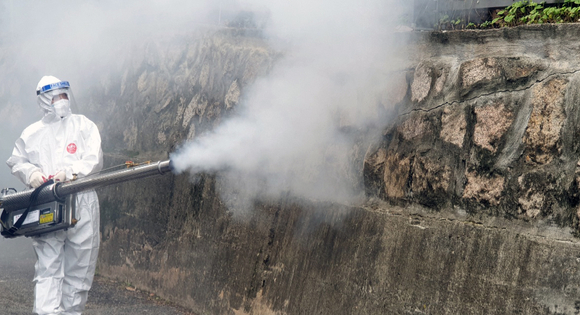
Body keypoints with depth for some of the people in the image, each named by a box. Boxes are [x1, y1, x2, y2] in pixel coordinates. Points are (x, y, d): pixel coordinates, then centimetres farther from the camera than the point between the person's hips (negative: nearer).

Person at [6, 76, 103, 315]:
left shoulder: (83, 125, 9)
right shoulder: (32, 133, 14)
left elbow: (94, 160, -1)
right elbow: (16, 161, 21)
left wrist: (71, 172, -18)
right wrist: (30, 172, -2)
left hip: (81, 204, 0)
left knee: (79, 267, 4)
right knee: (47, 268, -8)